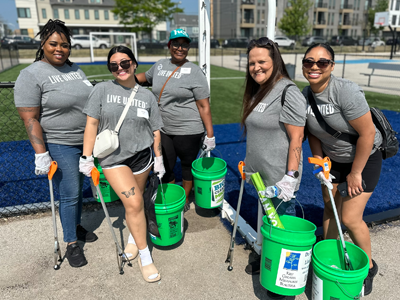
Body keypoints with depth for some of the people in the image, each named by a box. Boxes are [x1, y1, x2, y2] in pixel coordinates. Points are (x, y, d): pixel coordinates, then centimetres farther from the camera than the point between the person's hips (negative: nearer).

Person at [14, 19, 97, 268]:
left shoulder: (75, 69, 7)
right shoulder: (31, 75, -13)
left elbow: (89, 101, 15)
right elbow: (30, 119, -16)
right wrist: (41, 154, -20)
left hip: (86, 141, 6)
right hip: (60, 145, -6)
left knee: (79, 187, 20)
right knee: (69, 195, 0)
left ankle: (76, 226, 41)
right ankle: (71, 244, 18)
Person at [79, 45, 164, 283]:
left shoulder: (147, 96, 4)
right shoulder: (102, 90, -1)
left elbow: (155, 130, 8)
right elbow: (92, 123, -4)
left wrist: (159, 159, 9)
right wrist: (87, 158, -7)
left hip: (141, 156, 3)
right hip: (113, 158, -2)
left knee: (135, 202, 13)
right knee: (134, 204, -13)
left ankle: (133, 237, 42)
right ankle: (145, 256, 5)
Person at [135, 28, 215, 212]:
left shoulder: (194, 72, -9)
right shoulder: (160, 65, 6)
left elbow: (204, 106, -11)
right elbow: (145, 77, 28)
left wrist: (210, 135, -13)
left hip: (188, 131, -4)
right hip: (163, 130, 5)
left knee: (187, 165, 13)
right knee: (165, 168, 12)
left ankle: (185, 198, 35)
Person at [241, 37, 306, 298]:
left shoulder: (288, 93, -17)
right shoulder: (258, 91, 10)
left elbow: (296, 139, -20)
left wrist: (290, 177, -23)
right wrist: (249, 164, 21)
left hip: (280, 178, -8)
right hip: (261, 175, 8)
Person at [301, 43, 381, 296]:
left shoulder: (347, 91, -29)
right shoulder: (305, 95, -10)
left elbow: (367, 135, -25)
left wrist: (355, 173, -18)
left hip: (365, 157, -5)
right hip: (333, 157, 6)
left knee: (350, 218, -6)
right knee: (330, 208, 12)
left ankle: (369, 267, 23)